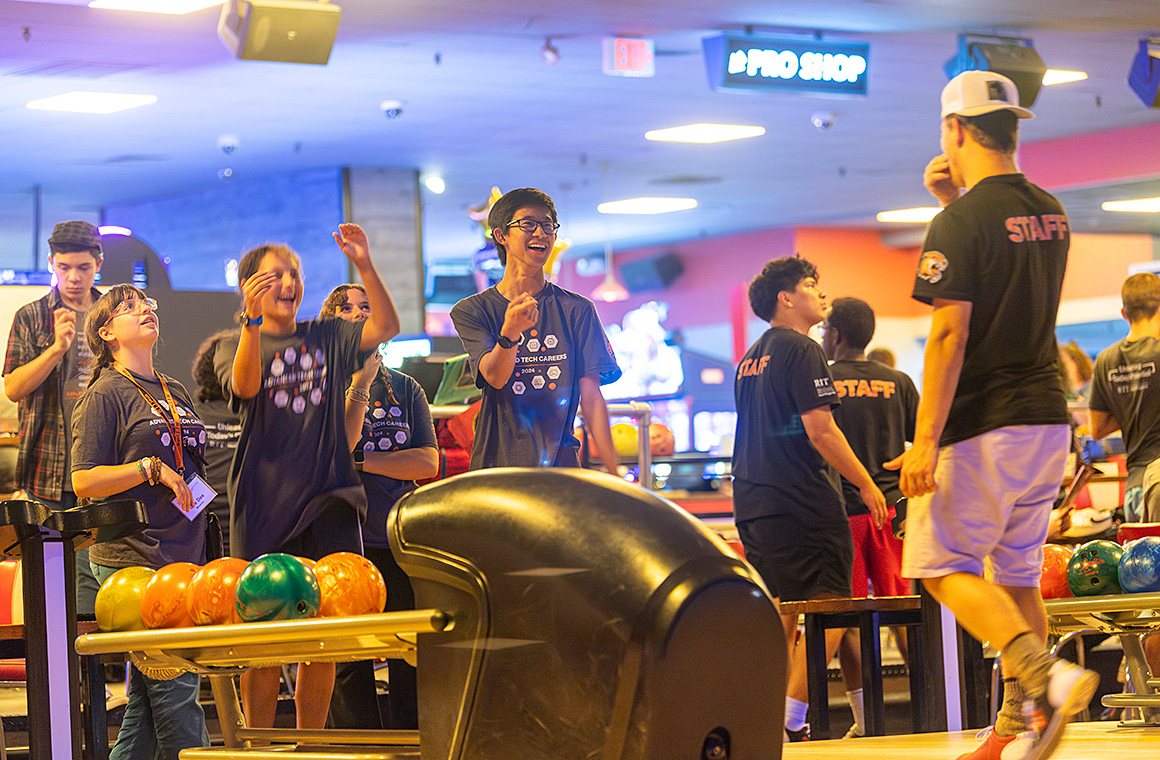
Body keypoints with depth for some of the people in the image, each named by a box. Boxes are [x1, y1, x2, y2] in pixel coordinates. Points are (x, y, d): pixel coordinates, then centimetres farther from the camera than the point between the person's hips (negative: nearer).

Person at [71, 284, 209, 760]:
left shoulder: (176, 393, 20)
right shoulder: (105, 395, -2)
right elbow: (84, 481, -8)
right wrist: (151, 468, -17)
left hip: (183, 557, 7)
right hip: (133, 559, -7)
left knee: (146, 701, 7)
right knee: (175, 692, -10)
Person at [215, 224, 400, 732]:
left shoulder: (328, 338, 15)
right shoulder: (234, 346, 7)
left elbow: (385, 326, 0)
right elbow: (245, 385, -15)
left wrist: (364, 265, -12)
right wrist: (252, 320, -28)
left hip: (327, 498, 3)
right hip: (264, 500, -3)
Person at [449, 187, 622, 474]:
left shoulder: (577, 310, 9)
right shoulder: (471, 310, 6)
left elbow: (591, 397, 4)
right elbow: (494, 376, -10)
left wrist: (613, 474, -5)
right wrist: (509, 333, -32)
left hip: (560, 466, 1)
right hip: (496, 466, -1)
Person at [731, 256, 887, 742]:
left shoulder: (750, 359, 18)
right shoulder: (801, 350, -10)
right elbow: (820, 430, -16)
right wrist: (865, 483, -8)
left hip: (752, 502, 9)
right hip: (801, 502, -9)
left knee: (779, 612, 11)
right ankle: (792, 719, -12)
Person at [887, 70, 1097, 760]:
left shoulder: (961, 223, -14)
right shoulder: (1051, 213, 10)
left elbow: (949, 335, -19)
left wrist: (925, 441, -19)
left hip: (982, 425, -7)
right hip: (1047, 418, 7)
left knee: (943, 563, -1)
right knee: (1017, 571, 14)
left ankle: (1045, 676, -21)